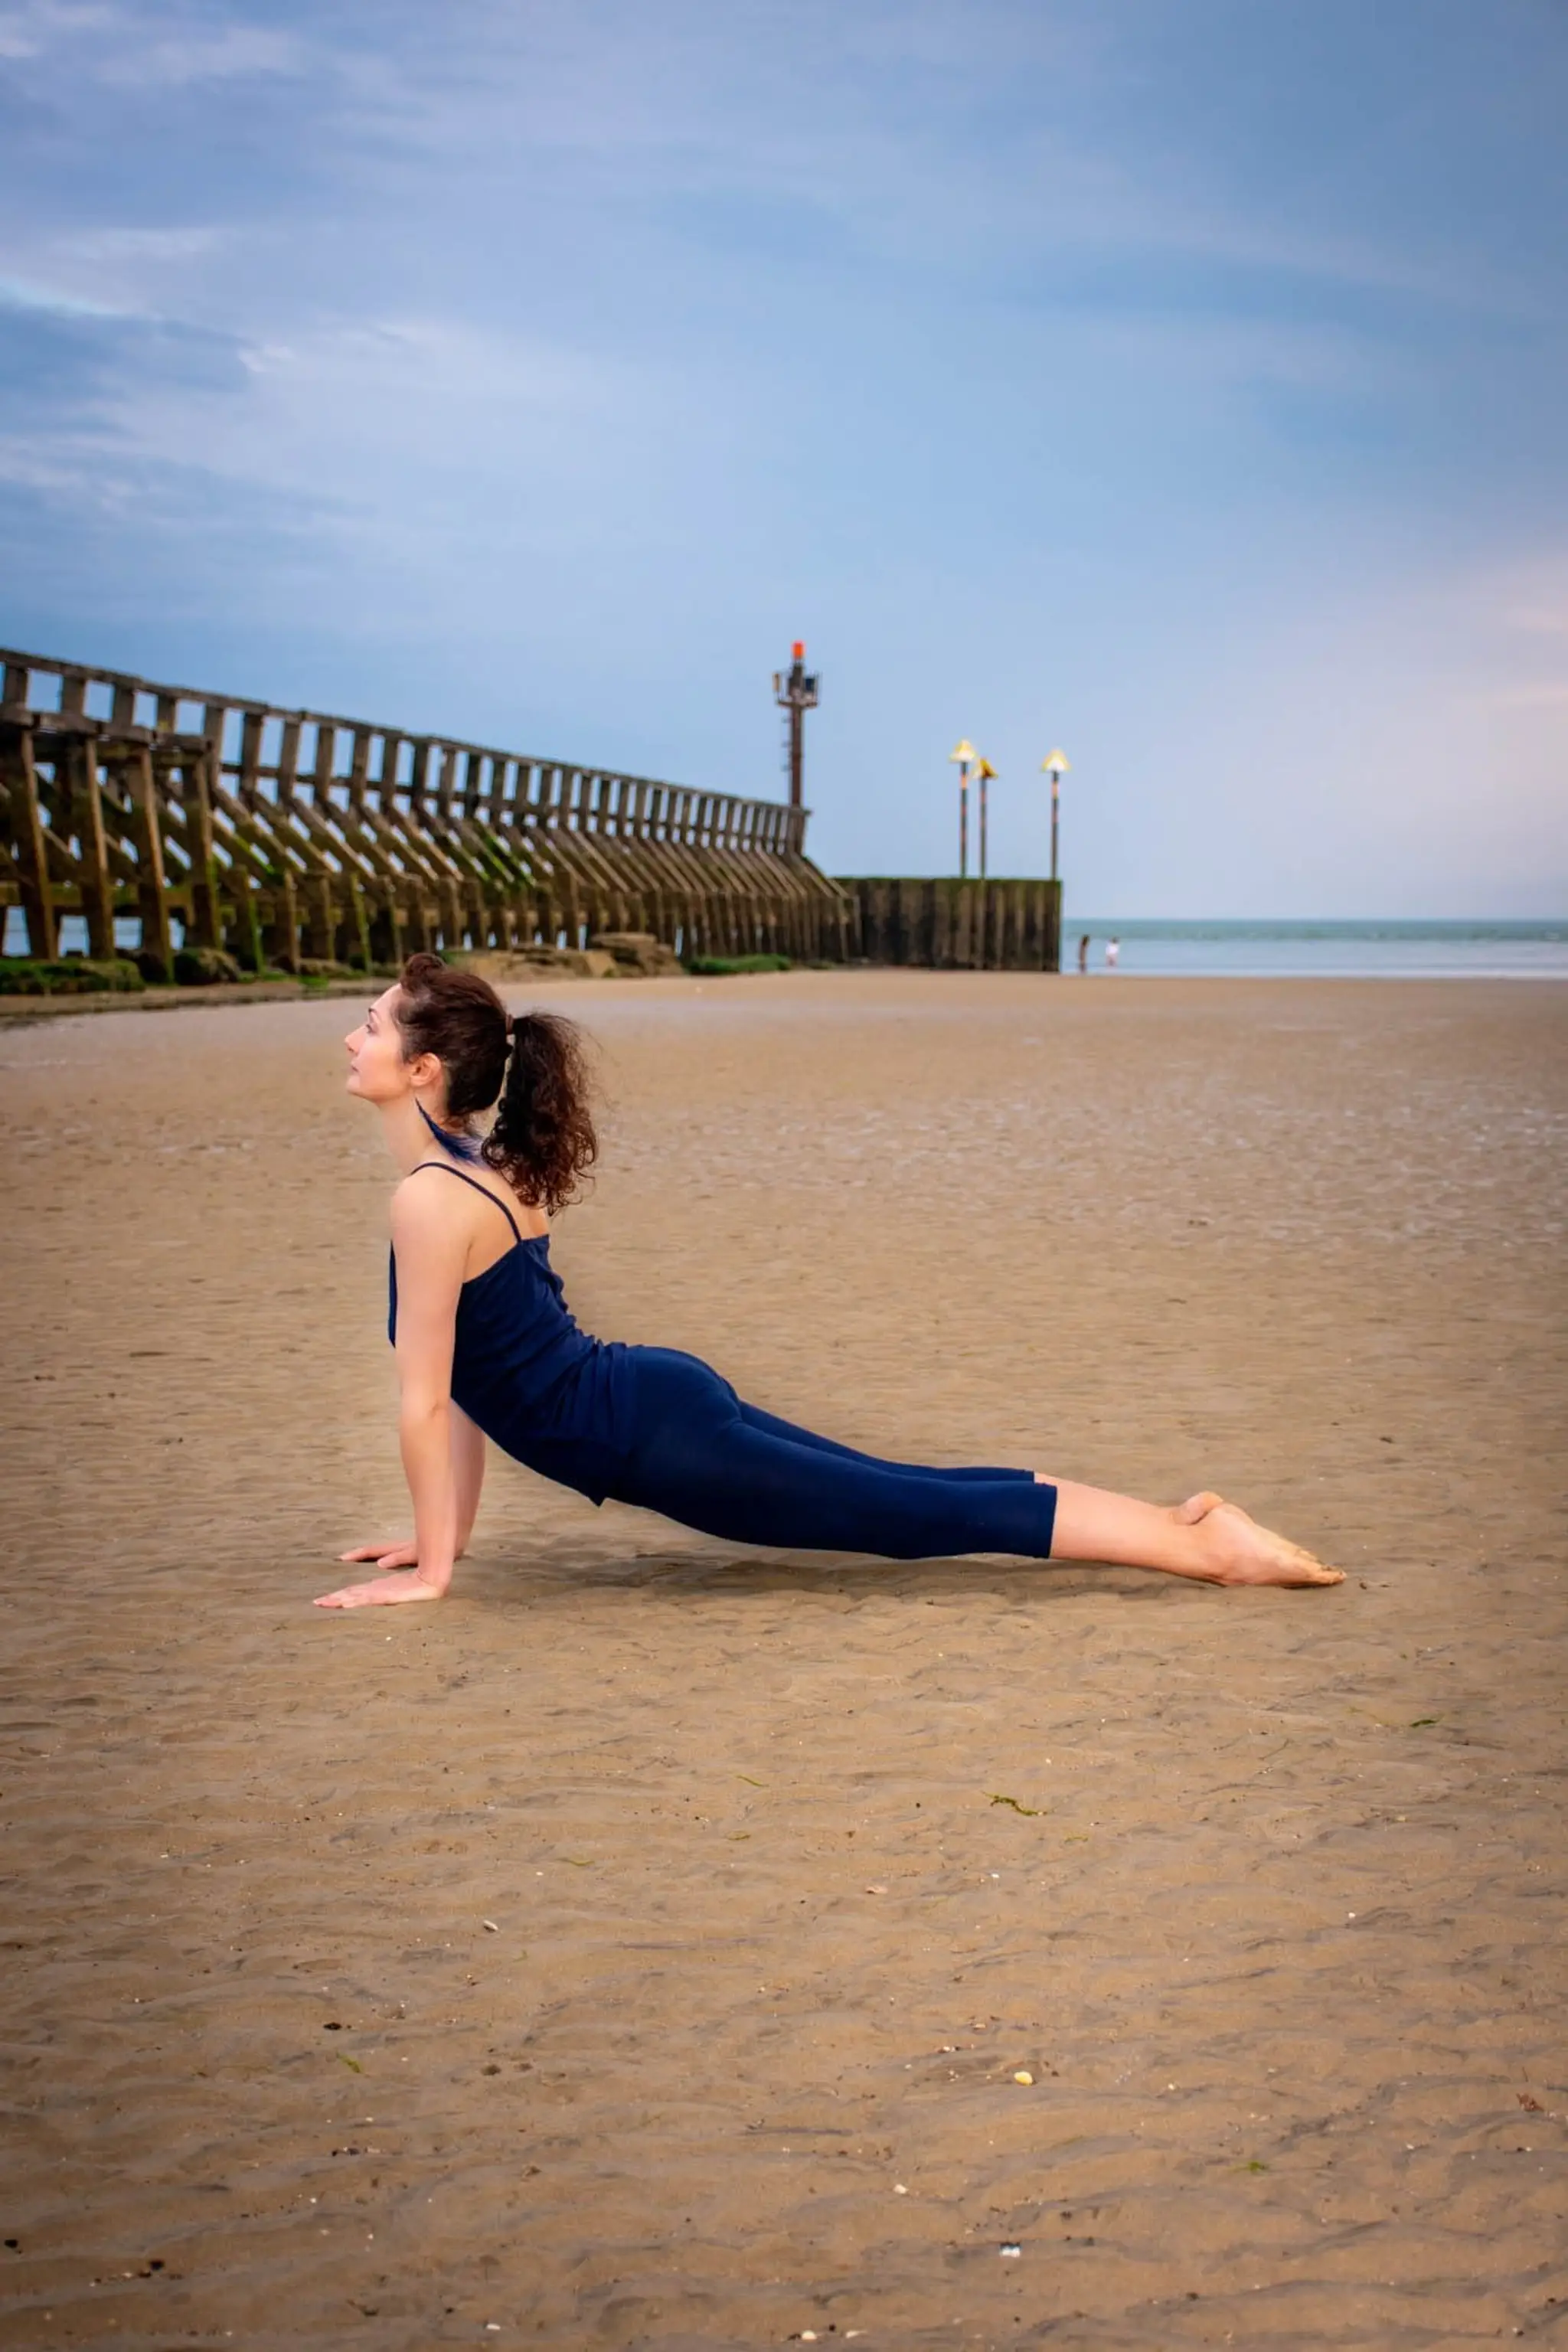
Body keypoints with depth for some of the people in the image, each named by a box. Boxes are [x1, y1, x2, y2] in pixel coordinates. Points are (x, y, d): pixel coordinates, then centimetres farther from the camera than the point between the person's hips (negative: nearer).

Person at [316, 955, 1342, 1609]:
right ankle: (1183, 1519, 17)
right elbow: (468, 1377, 18)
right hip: (660, 1397, 9)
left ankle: (1206, 1547, -3)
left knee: (924, 1516, -5)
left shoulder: (430, 1201, -18)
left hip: (653, 1437, -9)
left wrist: (432, 1570, -8)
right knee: (908, 1497, 14)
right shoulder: (486, 1169, 11)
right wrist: (441, 1535, 20)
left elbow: (427, 1401, -16)